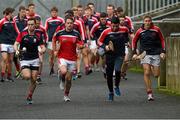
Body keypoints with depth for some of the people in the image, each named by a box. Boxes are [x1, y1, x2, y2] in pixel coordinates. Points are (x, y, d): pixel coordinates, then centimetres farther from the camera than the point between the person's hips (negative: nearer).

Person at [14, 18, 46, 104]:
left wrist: (42, 50, -26)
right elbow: (16, 44, -7)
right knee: (27, 76, -24)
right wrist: (17, 50, -29)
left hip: (35, 59, 2)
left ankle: (29, 97, 19)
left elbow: (43, 47, -2)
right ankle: (23, 74, 12)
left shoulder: (38, 35, -1)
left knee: (33, 80, 0)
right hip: (24, 59, -2)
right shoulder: (22, 34, -5)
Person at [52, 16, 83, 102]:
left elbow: (80, 45, 6)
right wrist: (55, 50, 10)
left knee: (69, 78, 4)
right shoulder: (59, 33, -3)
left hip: (72, 59, 1)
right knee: (64, 71, -29)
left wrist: (79, 46, -17)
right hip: (62, 57, -1)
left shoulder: (76, 34, -1)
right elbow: (54, 40, 16)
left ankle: (66, 95, 24)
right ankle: (62, 78, 9)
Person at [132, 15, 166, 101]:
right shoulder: (140, 31, 0)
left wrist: (163, 52, 2)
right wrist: (134, 53, 8)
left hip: (156, 54, 1)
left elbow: (162, 40, 9)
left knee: (156, 75, 0)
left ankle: (153, 68, 38)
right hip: (145, 54, -1)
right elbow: (134, 41, 13)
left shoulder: (156, 30, -1)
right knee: (147, 73, -14)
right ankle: (149, 93, -10)